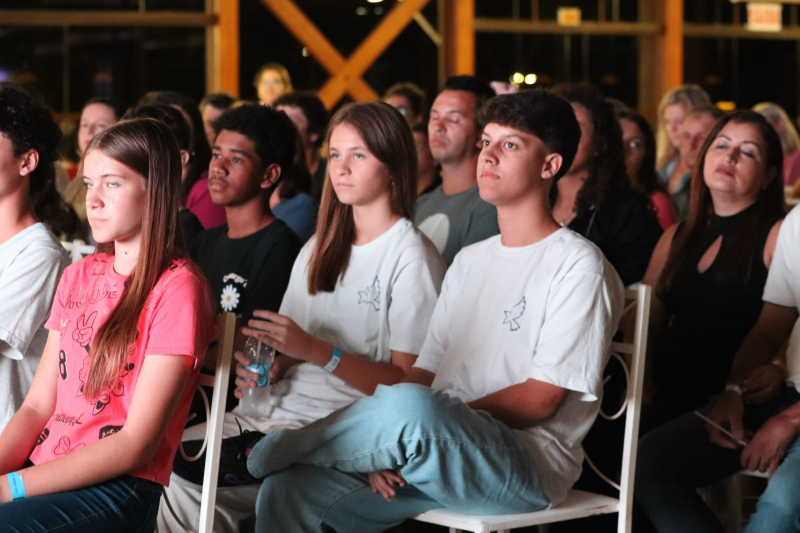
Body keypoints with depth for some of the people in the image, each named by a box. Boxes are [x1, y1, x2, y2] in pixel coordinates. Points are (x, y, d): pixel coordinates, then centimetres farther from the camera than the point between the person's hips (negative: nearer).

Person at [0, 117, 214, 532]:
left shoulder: (176, 288, -6)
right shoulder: (78, 277, 17)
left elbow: (138, 443, -11)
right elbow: (38, 406, 12)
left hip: (119, 489, -6)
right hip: (43, 472, 6)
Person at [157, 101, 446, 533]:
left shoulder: (411, 259, -6)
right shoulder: (320, 248, 18)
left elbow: (407, 382, -12)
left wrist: (315, 350, -21)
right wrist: (268, 368, -2)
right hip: (279, 404, 7)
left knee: (185, 467, -21)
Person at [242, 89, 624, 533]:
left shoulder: (577, 266, -3)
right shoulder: (469, 260, 23)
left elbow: (540, 400, -10)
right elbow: (426, 370, 14)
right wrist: (385, 445, -5)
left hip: (528, 466, -7)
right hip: (435, 451, 7)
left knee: (408, 406, -36)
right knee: (290, 490, -16)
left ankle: (273, 449, -11)